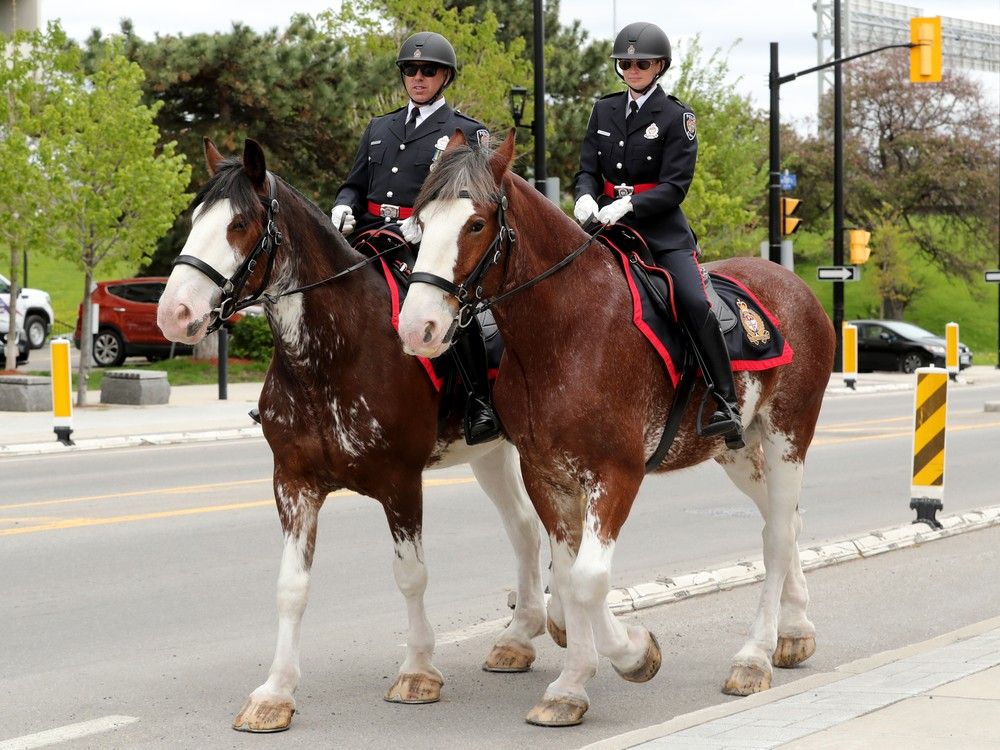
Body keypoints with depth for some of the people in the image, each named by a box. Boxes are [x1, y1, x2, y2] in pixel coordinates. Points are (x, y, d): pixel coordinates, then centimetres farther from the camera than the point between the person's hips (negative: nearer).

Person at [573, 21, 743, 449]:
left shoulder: (676, 117, -1)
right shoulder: (604, 111, 12)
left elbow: (675, 186, -9)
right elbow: (587, 169, 10)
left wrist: (628, 205, -24)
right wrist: (585, 196, -14)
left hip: (661, 229, -5)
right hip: (606, 224, 5)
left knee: (695, 303, -23)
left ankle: (725, 405, -21)